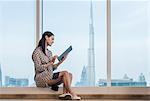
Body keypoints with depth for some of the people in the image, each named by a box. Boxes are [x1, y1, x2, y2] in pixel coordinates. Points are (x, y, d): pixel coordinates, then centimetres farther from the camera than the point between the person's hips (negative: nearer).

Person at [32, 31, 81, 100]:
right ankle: (73, 95, -22)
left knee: (70, 75, -13)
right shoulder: (37, 51, -6)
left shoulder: (49, 52, 19)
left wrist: (61, 61, 4)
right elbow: (38, 68, -13)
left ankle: (65, 93, -32)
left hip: (50, 77, 8)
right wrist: (50, 63, -20)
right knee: (65, 73, -23)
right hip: (41, 79, -8)